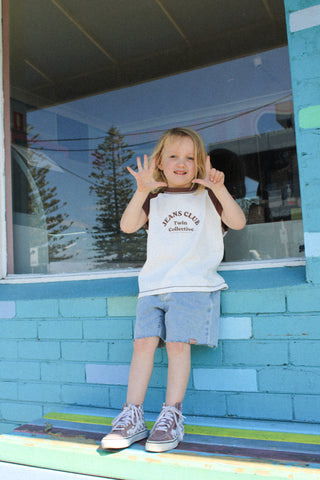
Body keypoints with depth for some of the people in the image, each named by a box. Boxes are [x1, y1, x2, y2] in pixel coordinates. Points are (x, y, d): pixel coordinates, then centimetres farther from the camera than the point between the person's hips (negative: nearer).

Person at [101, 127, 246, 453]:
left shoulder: (207, 197, 12)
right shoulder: (154, 200, 16)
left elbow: (238, 222, -4)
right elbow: (127, 226, -2)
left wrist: (219, 189, -19)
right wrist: (142, 191, -16)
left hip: (194, 283, -2)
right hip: (153, 284, 2)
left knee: (178, 344, -13)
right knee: (143, 342, -8)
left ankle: (171, 416, -2)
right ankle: (132, 416, -2)